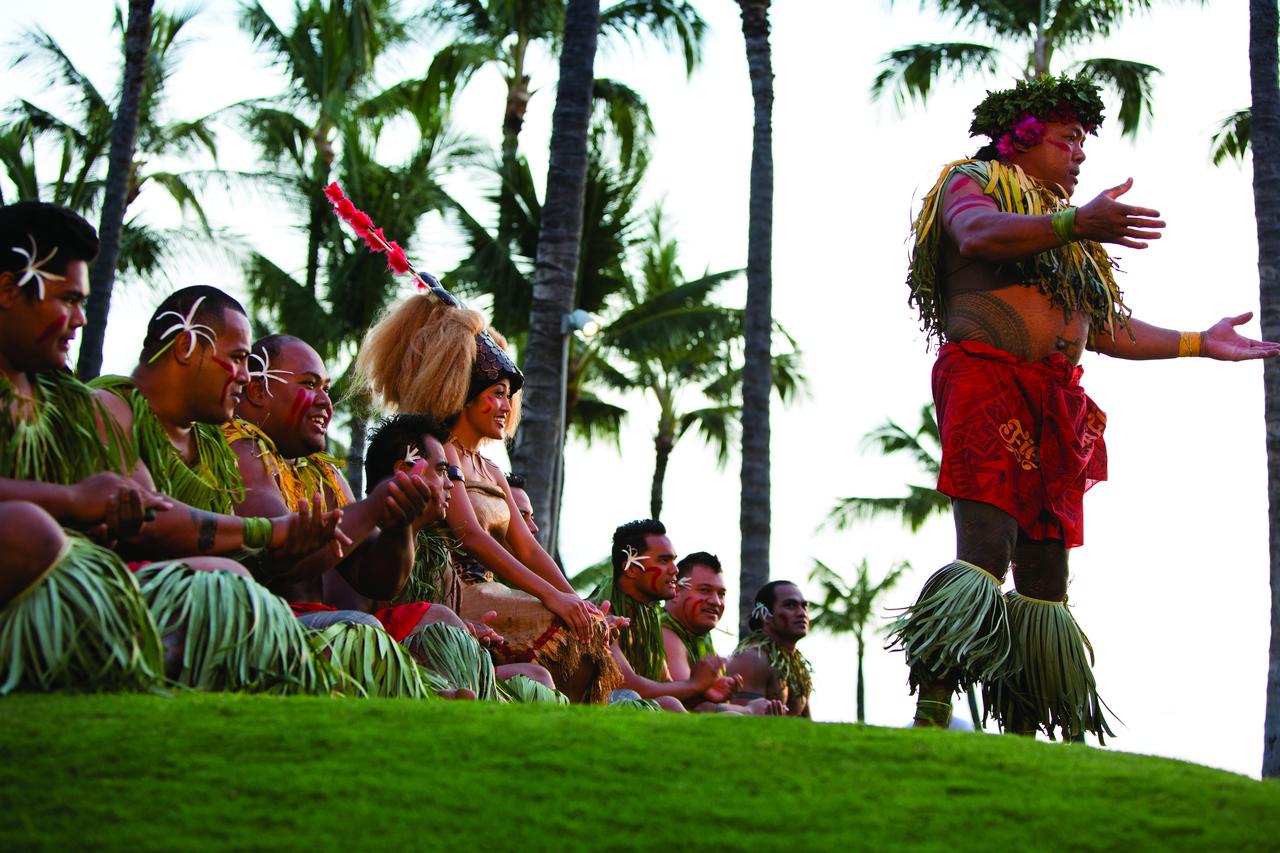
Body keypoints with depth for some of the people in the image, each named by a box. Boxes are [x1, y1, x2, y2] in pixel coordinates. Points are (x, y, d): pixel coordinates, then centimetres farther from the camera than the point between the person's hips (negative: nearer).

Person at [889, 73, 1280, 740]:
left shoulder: (1071, 237, 31)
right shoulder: (973, 182, 10)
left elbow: (1103, 329, 31)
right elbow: (977, 234, -15)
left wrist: (1200, 343, 28)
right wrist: (1075, 224, -28)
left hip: (1056, 401, 8)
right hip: (985, 379, -8)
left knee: (1046, 568, 0)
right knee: (986, 549, -23)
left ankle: (1026, 730, 0)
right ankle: (932, 710, -28)